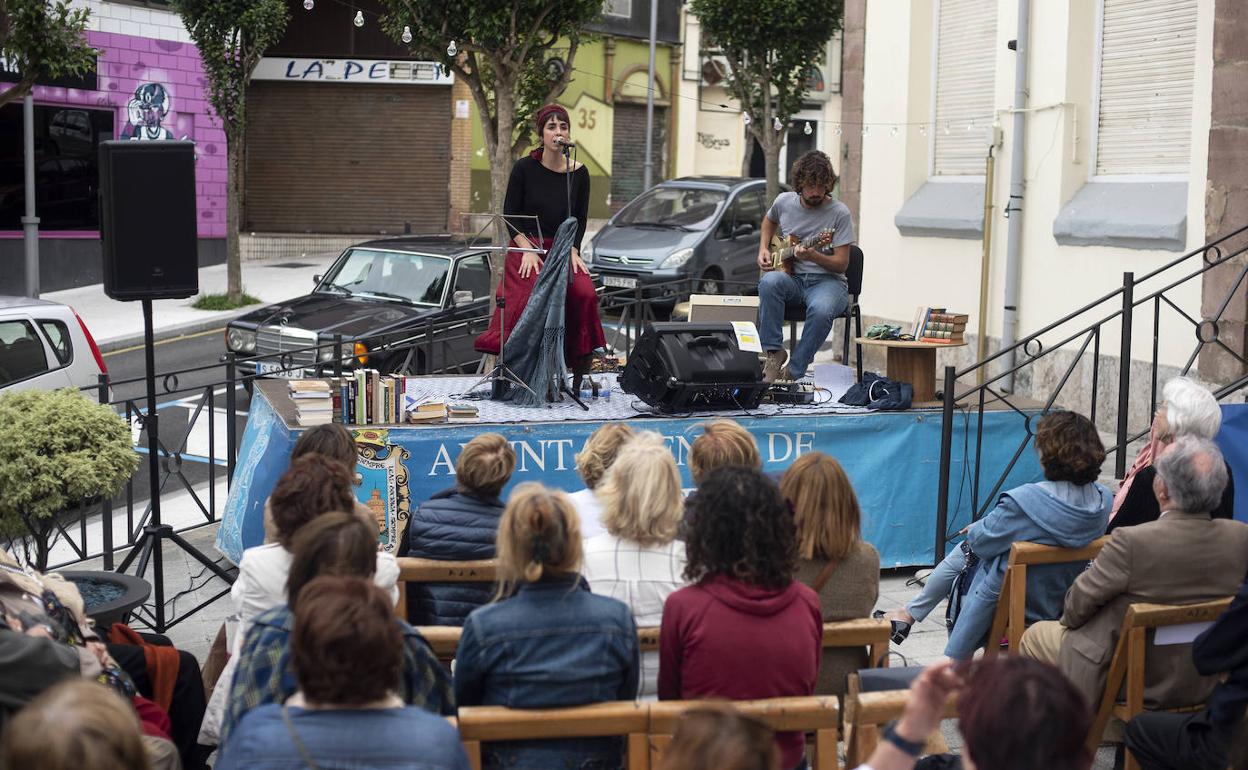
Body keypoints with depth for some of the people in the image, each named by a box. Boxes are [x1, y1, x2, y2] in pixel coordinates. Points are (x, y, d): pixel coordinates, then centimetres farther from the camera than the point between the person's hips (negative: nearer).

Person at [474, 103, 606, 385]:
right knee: (533, 294, -31)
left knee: (584, 293, -25)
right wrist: (527, 249, -10)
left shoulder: (579, 173, 4)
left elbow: (580, 219, 11)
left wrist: (573, 250, -5)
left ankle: (581, 372, -15)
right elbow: (510, 214, 0)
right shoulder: (524, 168, -2)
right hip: (528, 246, -2)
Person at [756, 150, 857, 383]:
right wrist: (763, 250, 13)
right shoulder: (784, 202, 4)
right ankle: (774, 353, -23)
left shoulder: (839, 213, -8)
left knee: (821, 310, -39)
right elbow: (769, 222, 30)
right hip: (792, 278, 3)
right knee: (769, 281, -34)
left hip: (827, 281, -3)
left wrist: (812, 256, -27)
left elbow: (841, 265, -10)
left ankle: (794, 372, -24)